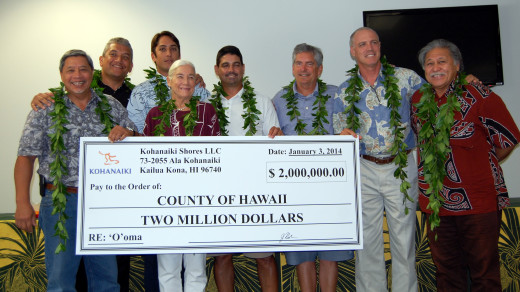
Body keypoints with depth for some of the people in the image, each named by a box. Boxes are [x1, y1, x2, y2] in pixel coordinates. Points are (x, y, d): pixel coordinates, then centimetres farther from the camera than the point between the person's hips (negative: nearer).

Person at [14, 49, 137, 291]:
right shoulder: (46, 110, 2)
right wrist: (22, 203, -9)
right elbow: (26, 157, -1)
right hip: (61, 202, -2)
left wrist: (127, 134, -14)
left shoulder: (112, 106, 8)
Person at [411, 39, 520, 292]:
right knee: (446, 272, 15)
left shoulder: (480, 97, -9)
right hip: (436, 202, 5)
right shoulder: (418, 100, 7)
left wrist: (481, 166, 3)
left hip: (478, 203, -4)